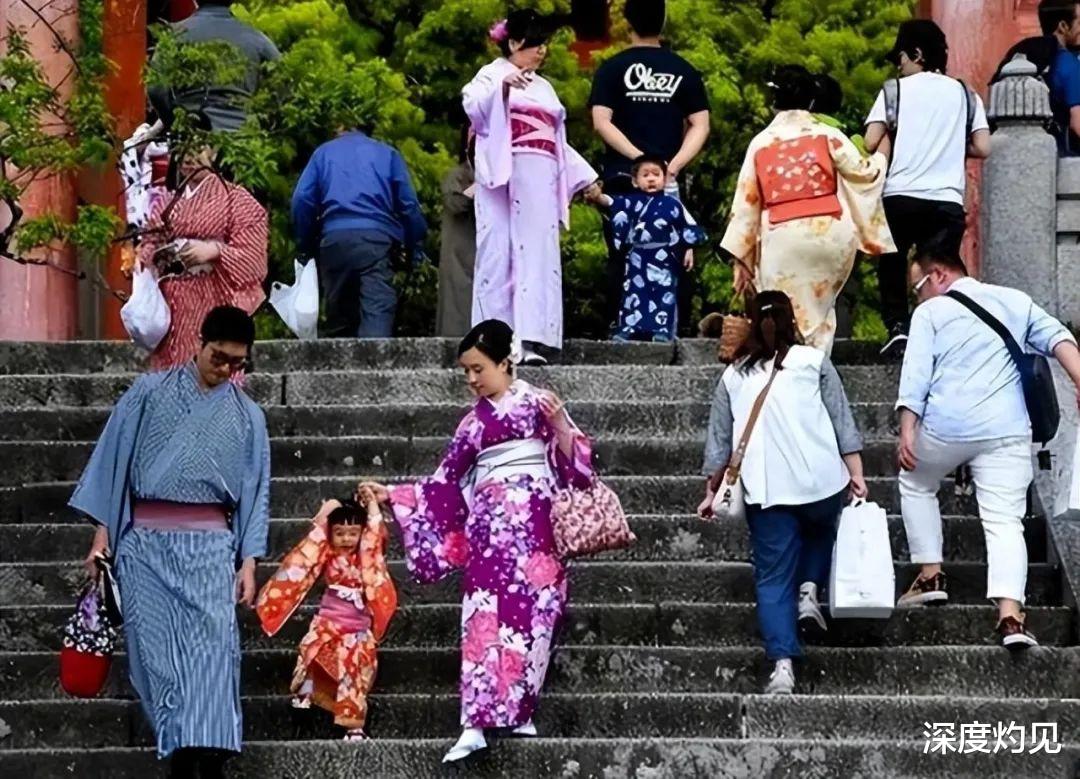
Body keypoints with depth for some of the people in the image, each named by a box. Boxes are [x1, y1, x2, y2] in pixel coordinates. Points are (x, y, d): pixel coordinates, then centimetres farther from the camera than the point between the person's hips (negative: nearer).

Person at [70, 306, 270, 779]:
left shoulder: (247, 415, 13)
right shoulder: (150, 391, 9)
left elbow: (255, 491, 12)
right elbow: (114, 457, 8)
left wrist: (248, 563, 4)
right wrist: (102, 532, 1)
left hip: (209, 544, 0)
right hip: (145, 541, 0)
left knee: (212, 646, -15)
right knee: (156, 647, -5)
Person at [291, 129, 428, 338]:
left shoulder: (323, 152, 22)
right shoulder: (387, 153, 20)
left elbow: (302, 200, 10)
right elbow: (408, 203, 12)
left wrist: (305, 246, 14)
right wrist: (415, 247, 15)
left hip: (334, 237, 2)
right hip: (376, 235, -2)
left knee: (338, 313, 11)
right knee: (378, 308, -15)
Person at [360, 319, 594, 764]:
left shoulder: (536, 402, 6)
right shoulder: (474, 421, 17)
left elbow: (574, 460, 1)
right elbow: (445, 481, 19)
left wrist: (558, 423, -16)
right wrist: (391, 494, 15)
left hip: (533, 519, -3)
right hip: (489, 522, 3)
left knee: (528, 609, -9)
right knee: (486, 613, -9)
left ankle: (517, 711, -3)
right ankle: (476, 724, -17)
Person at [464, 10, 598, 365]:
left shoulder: (544, 87, 24)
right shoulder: (492, 75, 5)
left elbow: (557, 142, 28)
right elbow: (473, 107, -15)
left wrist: (585, 178, 23)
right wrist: (502, 86, -31)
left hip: (540, 182, 6)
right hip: (503, 178, -6)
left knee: (537, 256, -6)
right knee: (500, 254, -9)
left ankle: (531, 340, -13)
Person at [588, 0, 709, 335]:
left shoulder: (613, 69, 1)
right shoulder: (683, 70, 6)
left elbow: (602, 122, -9)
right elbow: (700, 125, 0)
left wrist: (640, 158, -11)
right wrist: (675, 164, -8)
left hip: (623, 178, -1)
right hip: (671, 180, 1)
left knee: (622, 258, 1)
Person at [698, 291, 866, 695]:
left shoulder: (734, 375, 12)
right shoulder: (813, 361, 6)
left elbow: (719, 439, 15)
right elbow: (842, 420, 1)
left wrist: (712, 491, 23)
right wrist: (855, 472, 3)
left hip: (765, 490, 0)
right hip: (820, 480, 0)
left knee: (773, 578, 3)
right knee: (820, 532, 31)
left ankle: (782, 664, -9)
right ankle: (810, 589, 7)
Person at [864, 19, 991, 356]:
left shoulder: (895, 90, 7)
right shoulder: (964, 94, 14)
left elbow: (871, 143, -2)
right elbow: (982, 148, 5)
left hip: (901, 195, -1)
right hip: (948, 199, 1)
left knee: (892, 265, 14)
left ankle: (897, 327, 0)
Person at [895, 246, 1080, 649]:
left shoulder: (931, 311, 7)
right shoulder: (1015, 301, 18)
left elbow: (915, 375, -3)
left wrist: (907, 431, -7)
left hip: (946, 427, -2)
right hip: (1007, 431, 2)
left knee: (916, 484, 27)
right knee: (1005, 522, -3)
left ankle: (930, 575, 23)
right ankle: (1010, 614, -20)